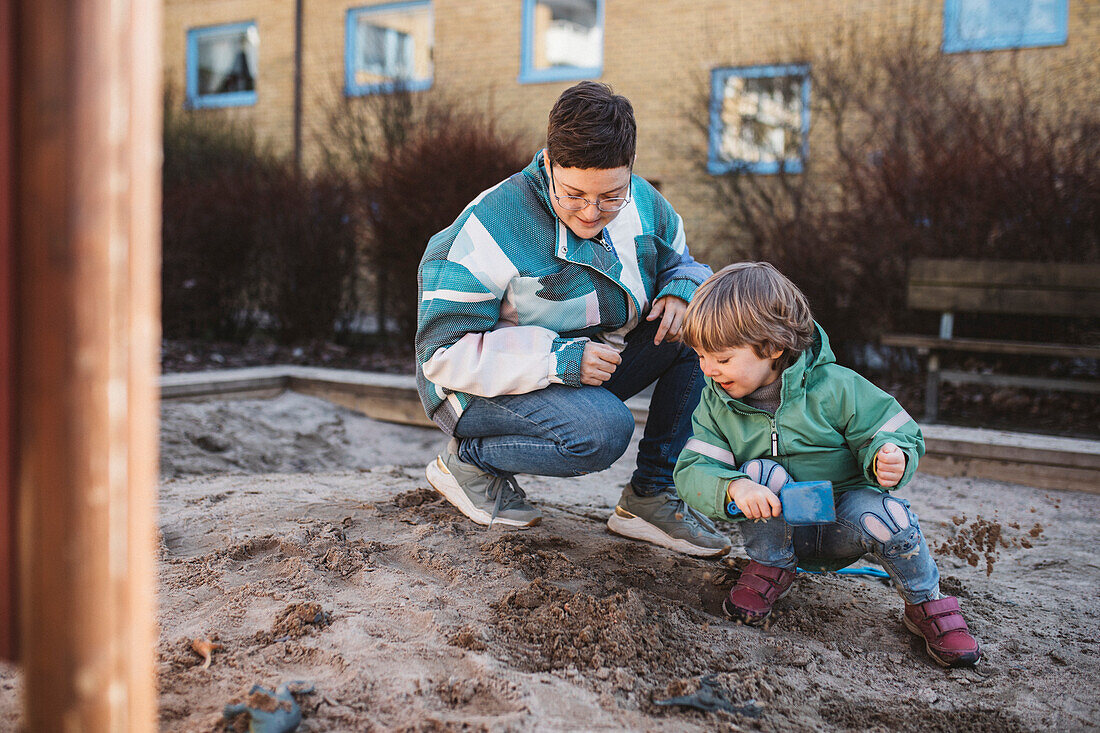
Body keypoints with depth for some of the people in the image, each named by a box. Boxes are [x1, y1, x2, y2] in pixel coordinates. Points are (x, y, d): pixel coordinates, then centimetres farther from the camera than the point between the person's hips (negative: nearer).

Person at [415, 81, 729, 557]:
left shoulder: (642, 204, -6)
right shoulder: (491, 228, -24)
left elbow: (679, 262, 14)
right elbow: (444, 353, -24)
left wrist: (682, 290, -14)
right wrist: (560, 360, -33)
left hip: (587, 372, 7)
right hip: (481, 387, -7)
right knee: (603, 431, -36)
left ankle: (651, 495, -7)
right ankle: (468, 459, -7)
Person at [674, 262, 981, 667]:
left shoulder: (834, 387, -15)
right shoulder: (717, 404, -6)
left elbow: (894, 433, -9)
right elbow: (692, 470, -14)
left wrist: (891, 458, -34)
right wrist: (733, 488, -37)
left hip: (841, 521, -1)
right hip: (781, 526, 2)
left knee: (886, 517, -33)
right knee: (762, 474, -29)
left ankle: (928, 606, -5)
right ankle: (769, 570, -3)